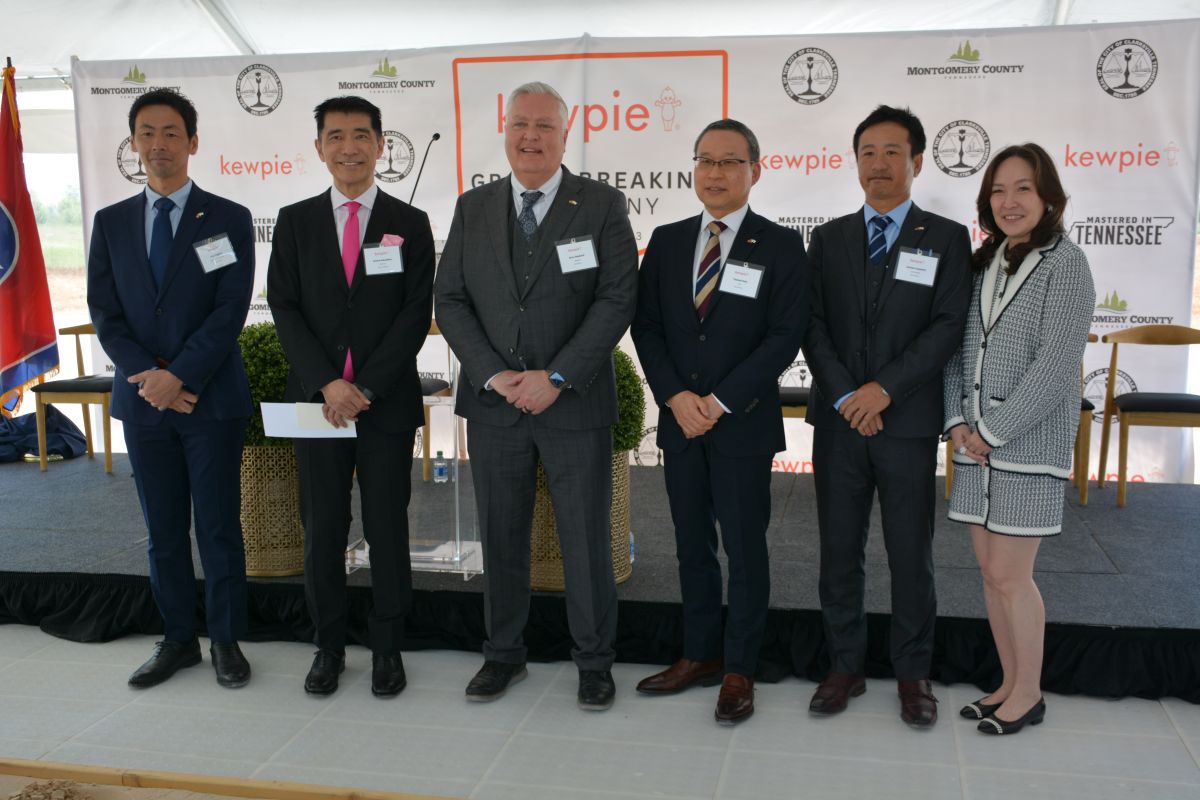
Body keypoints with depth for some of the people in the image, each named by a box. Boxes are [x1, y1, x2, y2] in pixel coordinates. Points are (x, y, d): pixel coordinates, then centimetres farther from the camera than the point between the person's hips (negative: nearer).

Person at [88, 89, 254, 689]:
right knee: (163, 531, 11)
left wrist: (178, 376, -17)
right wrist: (151, 376, -10)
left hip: (212, 398, -3)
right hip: (143, 399, 3)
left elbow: (230, 312, -9)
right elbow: (105, 314, 4)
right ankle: (178, 640, 24)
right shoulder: (111, 223, 9)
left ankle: (226, 641, 18)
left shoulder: (228, 219, -1)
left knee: (219, 528, 4)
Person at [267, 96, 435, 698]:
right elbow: (285, 308, 1)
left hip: (388, 401, -1)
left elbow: (416, 313, -3)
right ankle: (328, 645, 21)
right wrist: (327, 383, -12)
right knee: (322, 529, 7)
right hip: (316, 397, 1)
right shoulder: (295, 221, 8)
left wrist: (366, 388, -12)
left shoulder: (410, 224, 4)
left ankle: (387, 648, 18)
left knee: (388, 527, 5)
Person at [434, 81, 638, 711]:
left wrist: (556, 378, -15)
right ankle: (503, 654, 28)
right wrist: (491, 374, -9)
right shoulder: (473, 208, 8)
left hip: (575, 403, -3)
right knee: (500, 536, 12)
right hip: (493, 402, 3)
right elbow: (449, 300, 5)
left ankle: (593, 661, 21)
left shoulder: (602, 206, -2)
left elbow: (617, 300, -9)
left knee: (586, 537, 5)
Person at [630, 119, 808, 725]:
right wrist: (676, 396, -9)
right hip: (679, 421, 4)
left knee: (745, 549, 4)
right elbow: (646, 326, 5)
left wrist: (720, 402, -15)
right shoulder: (666, 241, 9)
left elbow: (784, 337, -9)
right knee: (692, 545, 12)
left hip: (743, 423, -4)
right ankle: (700, 655, 26)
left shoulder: (780, 247, -3)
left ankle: (739, 670, 16)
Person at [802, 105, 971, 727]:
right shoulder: (829, 237, 10)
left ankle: (912, 673, 20)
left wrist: (885, 388, -15)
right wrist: (845, 396, -9)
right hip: (839, 420, 2)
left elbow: (948, 327, -6)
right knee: (839, 551, 8)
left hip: (908, 422, -2)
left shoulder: (946, 238, 3)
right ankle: (845, 666, 21)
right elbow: (813, 325, 3)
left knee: (911, 554, 6)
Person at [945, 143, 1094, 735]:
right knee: (990, 570, 11)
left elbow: (1055, 364, -15)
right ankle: (1010, 683, 26)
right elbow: (958, 348, 10)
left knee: (1009, 575, -2)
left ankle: (1029, 694, 16)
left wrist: (992, 431, -14)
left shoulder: (1065, 263, -7)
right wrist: (959, 422, -3)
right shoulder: (983, 264, 11)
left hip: (1029, 444, -6)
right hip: (976, 443, 6)